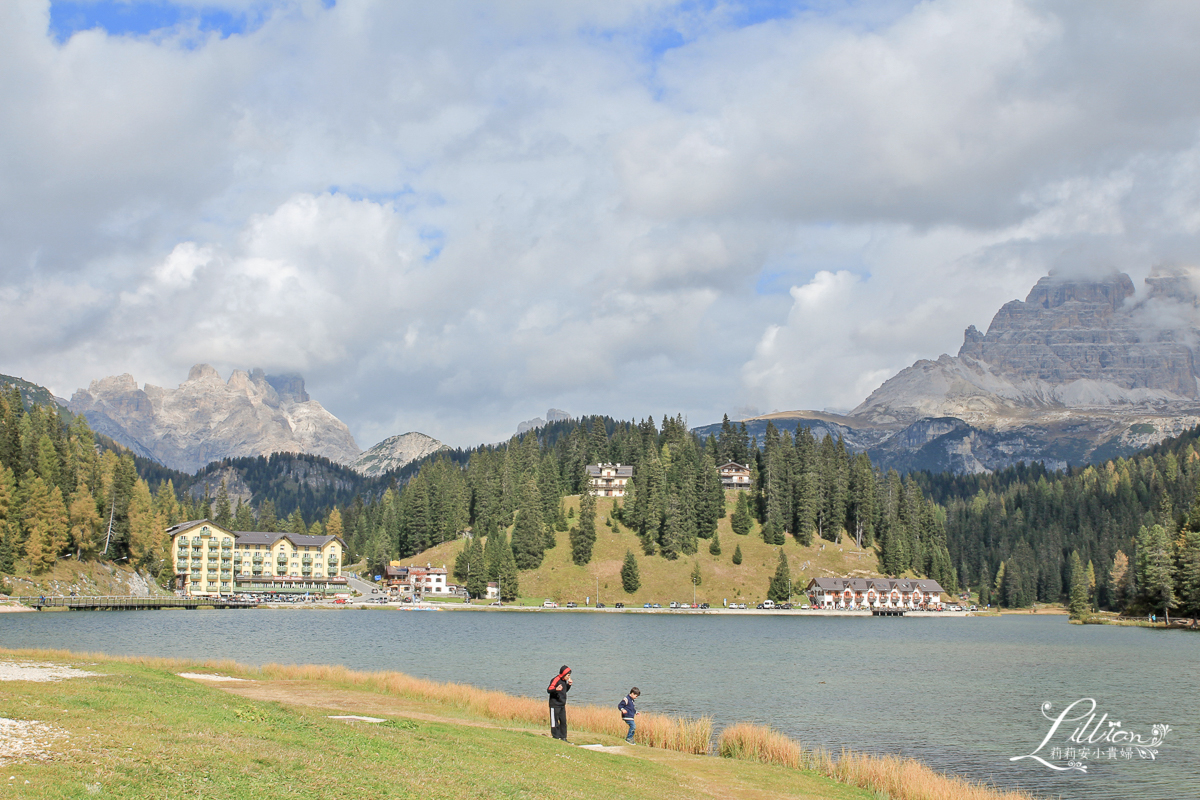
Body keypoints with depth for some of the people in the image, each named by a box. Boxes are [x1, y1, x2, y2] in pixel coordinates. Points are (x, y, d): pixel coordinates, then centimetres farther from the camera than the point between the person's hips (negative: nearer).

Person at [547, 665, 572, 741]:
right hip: (555, 705, -8)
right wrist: (556, 689, -39)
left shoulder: (564, 680, 11)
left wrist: (569, 685, 7)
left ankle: (563, 737, 17)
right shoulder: (556, 680, -14)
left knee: (563, 721, 9)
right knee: (555, 722, -2)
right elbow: (549, 689, -20)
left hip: (562, 705, 8)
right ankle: (556, 737, 3)